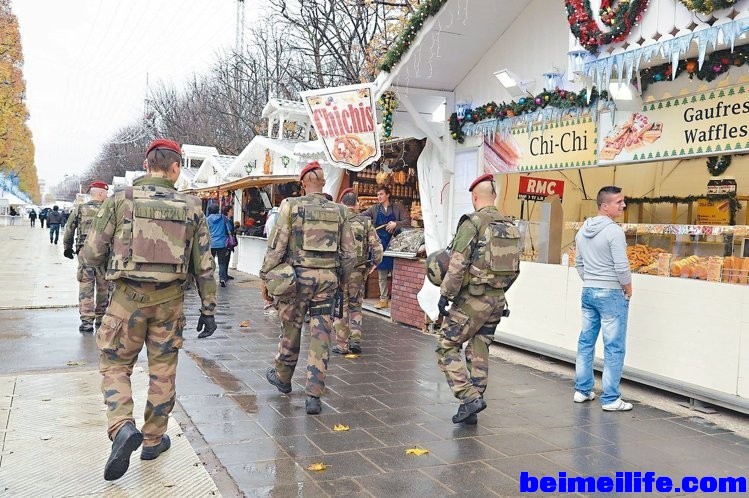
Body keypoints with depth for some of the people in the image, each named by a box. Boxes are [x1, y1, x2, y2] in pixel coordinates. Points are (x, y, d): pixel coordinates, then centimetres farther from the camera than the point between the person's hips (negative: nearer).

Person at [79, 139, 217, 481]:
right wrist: (208, 309, 9)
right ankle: (153, 440, 25)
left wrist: (110, 260, 20)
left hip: (128, 296, -2)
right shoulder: (191, 207, 0)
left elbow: (92, 254, -3)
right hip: (169, 300, 2)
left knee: (115, 365, 13)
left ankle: (122, 428, -8)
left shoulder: (121, 199, -5)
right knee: (162, 370, 14)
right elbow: (204, 265, 2)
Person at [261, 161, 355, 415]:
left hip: (298, 275, -2)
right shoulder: (338, 211, 5)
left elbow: (276, 246, -7)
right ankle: (313, 396, 6)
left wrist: (266, 278, 2)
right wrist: (341, 280, 20)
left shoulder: (291, 206, -5)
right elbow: (349, 253, 7)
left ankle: (283, 378, 37)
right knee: (321, 337, 4)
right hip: (328, 278, 2)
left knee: (291, 328, 16)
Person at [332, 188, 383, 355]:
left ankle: (342, 345, 11)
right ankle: (355, 340, 7)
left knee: (341, 308, 7)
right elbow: (377, 247, -4)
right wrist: (374, 264, 9)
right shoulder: (365, 222, 1)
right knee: (355, 307, 16)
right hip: (358, 272, 2)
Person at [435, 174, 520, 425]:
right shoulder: (510, 226, 8)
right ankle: (470, 410, 19)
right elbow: (515, 269, 12)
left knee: (446, 347, 4)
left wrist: (445, 294, -10)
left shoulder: (472, 223, -13)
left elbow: (457, 265, -18)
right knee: (479, 352, 14)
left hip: (472, 299, -7)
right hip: (497, 300, 7)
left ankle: (470, 397, -6)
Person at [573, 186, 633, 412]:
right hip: (611, 294, -8)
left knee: (586, 342, 13)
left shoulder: (583, 230, 8)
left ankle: (582, 390, 21)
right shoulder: (614, 231, -16)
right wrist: (628, 289, -3)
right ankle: (610, 399, 3)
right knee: (614, 347, -1)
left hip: (588, 292, 8)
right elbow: (622, 267, -17)